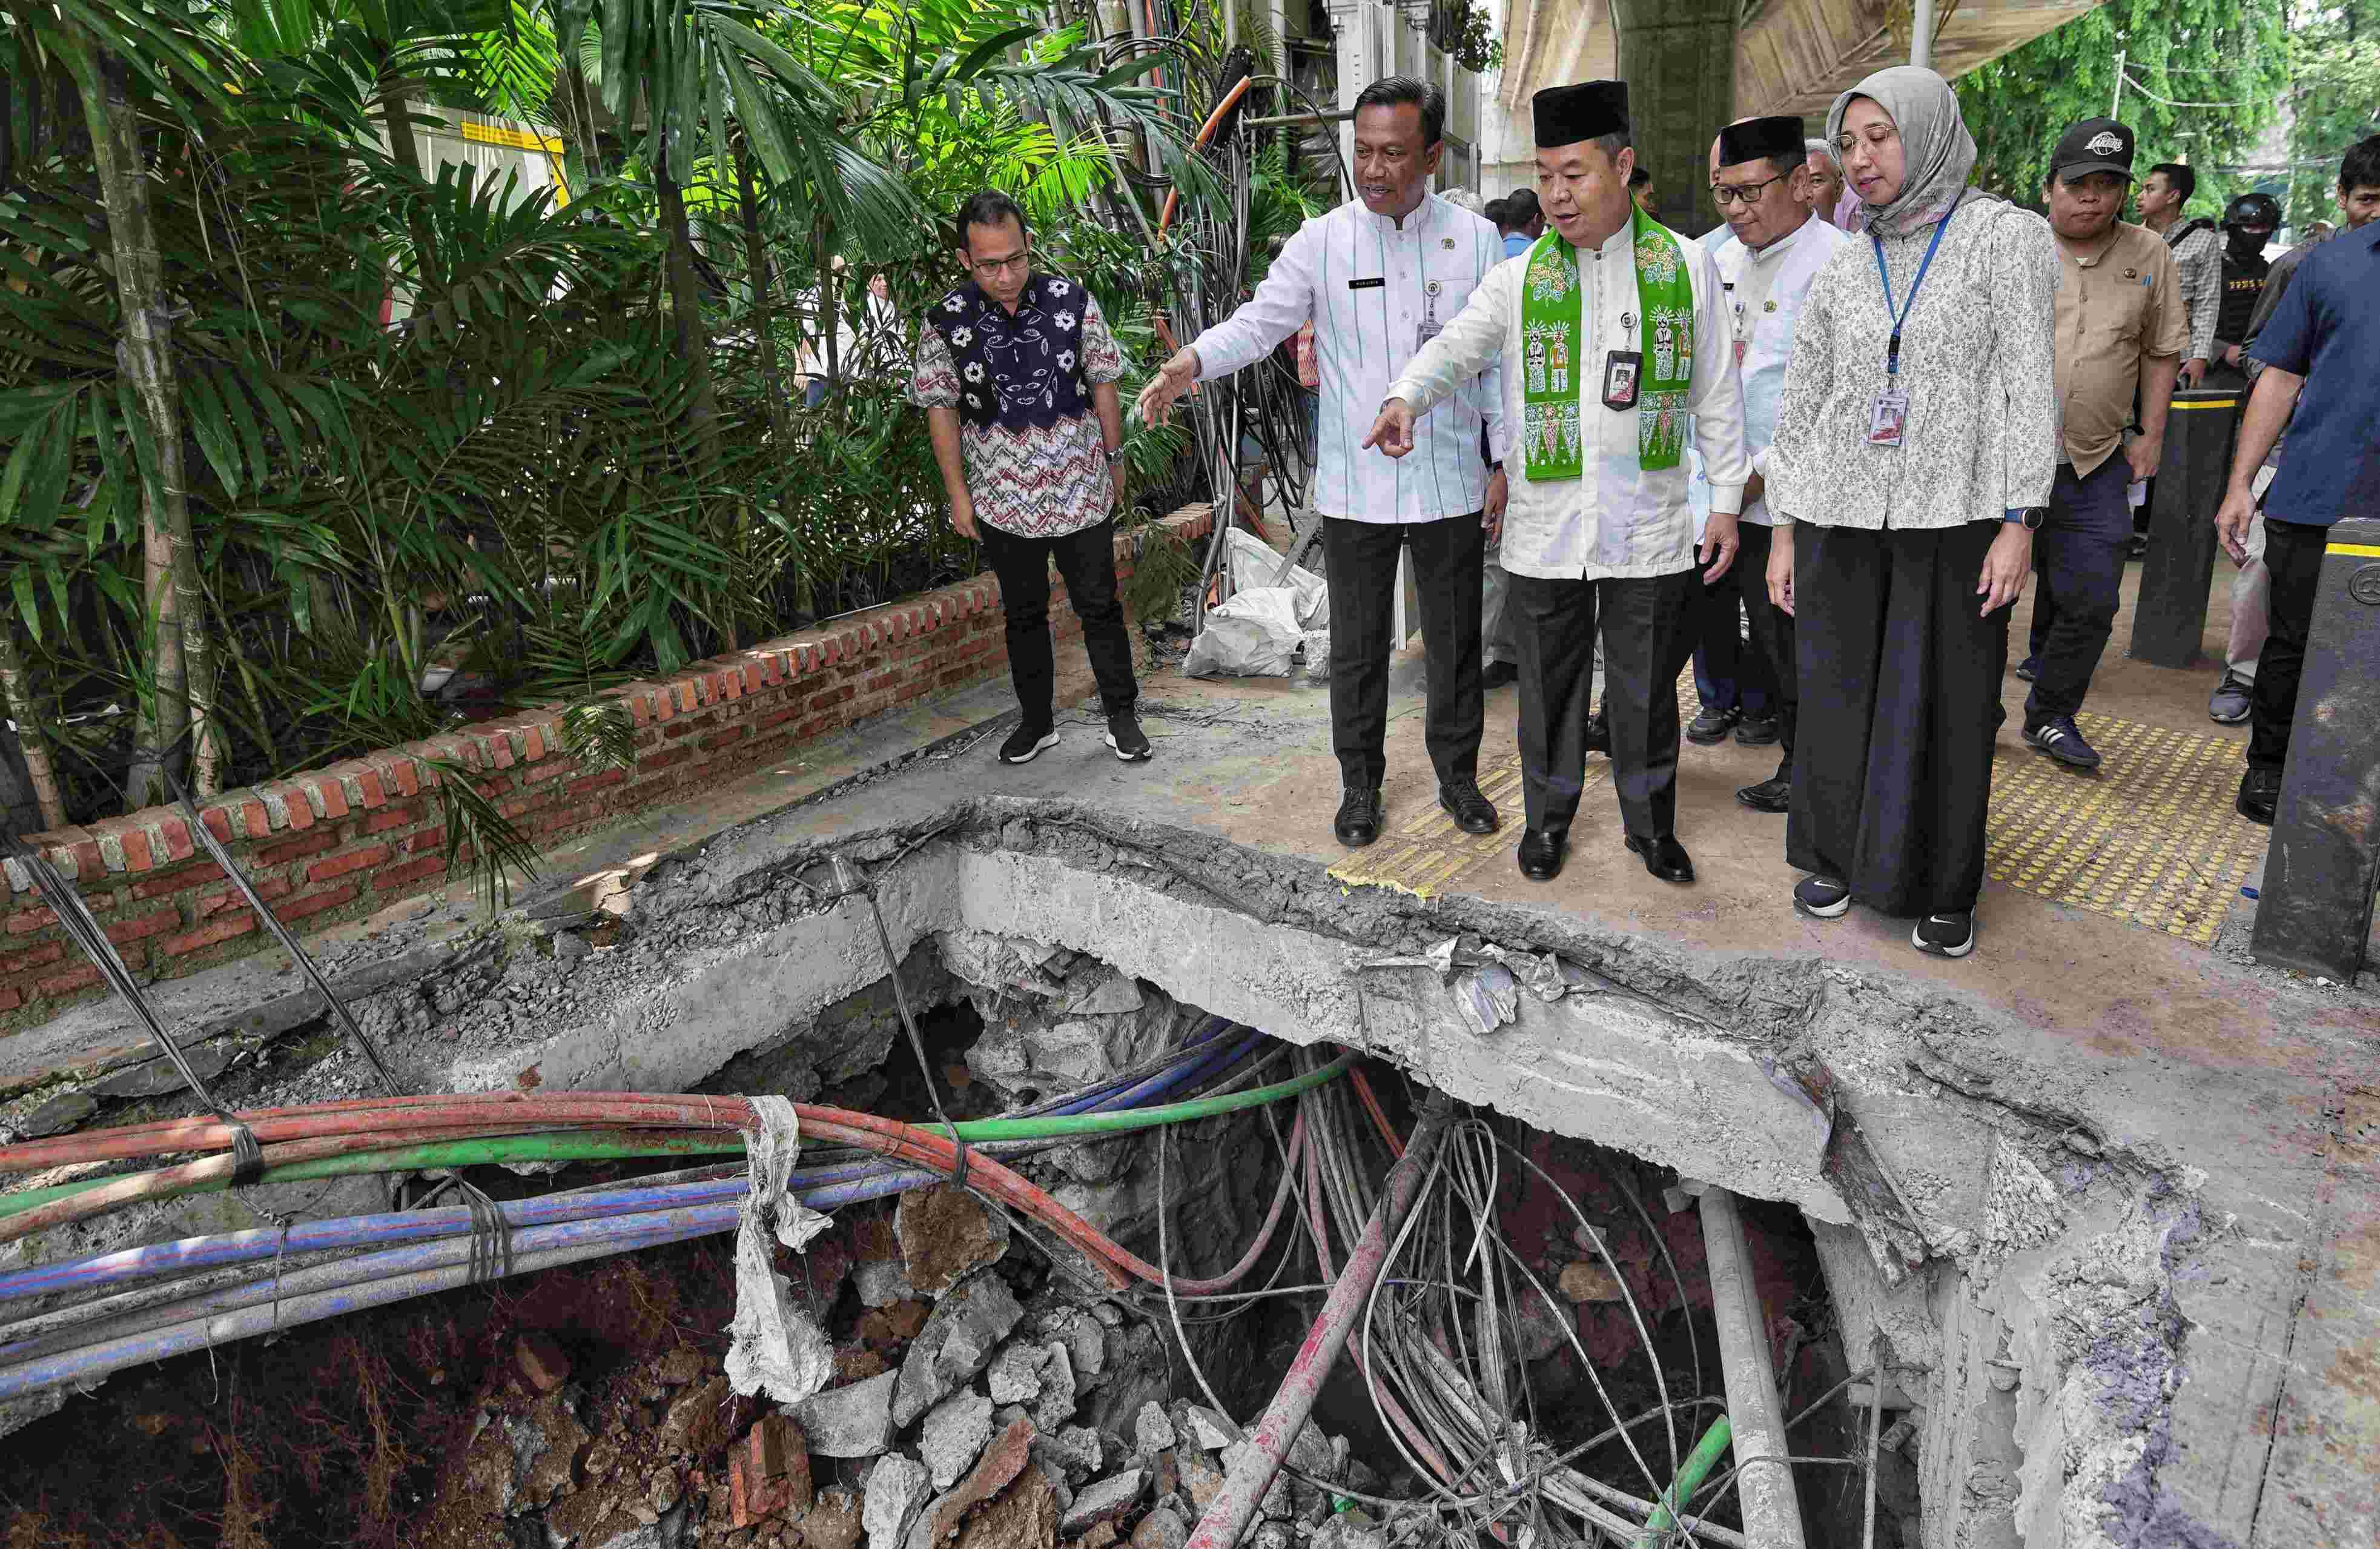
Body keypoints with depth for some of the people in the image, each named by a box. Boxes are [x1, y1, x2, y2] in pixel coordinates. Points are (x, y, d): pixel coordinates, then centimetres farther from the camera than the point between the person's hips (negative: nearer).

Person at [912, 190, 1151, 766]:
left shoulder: (1072, 300, -8)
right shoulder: (947, 322, -8)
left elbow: (1103, 384, 2)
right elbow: (942, 409, 0)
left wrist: (1113, 458, 6)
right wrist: (958, 493, 0)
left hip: (1081, 490, 0)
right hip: (1003, 499, 1)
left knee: (1099, 607, 7)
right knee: (1023, 614, 13)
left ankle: (1122, 717, 21)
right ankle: (1037, 721, 27)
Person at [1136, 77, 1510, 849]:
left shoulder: (1476, 239, 1)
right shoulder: (1321, 241, -2)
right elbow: (1261, 320, -6)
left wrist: (1506, 462, 4)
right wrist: (1191, 361, -26)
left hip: (1450, 486, 1)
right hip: (1353, 488, 0)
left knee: (1454, 640, 11)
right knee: (1356, 646, 9)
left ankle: (1457, 773, 30)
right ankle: (1361, 784, 26)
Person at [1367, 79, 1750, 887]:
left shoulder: (1685, 266, 4)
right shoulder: (1518, 280, 3)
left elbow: (1717, 394, 7)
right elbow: (1454, 349, -10)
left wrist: (1726, 498, 4)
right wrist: (1405, 399, -32)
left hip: (1650, 526, 0)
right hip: (1546, 529, 0)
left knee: (1646, 689, 10)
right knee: (1549, 685, 10)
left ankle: (1651, 824, 29)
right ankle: (1548, 817, 29)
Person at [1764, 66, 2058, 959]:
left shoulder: (2007, 236, 2)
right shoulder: (1843, 268, 10)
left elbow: (2030, 383, -4)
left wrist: (2020, 521, -11)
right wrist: (1785, 531, 8)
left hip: (1955, 518, -3)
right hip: (1842, 518, 3)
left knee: (1950, 707, 2)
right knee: (1837, 695, 7)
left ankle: (1942, 892, 16)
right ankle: (1834, 859, 24)